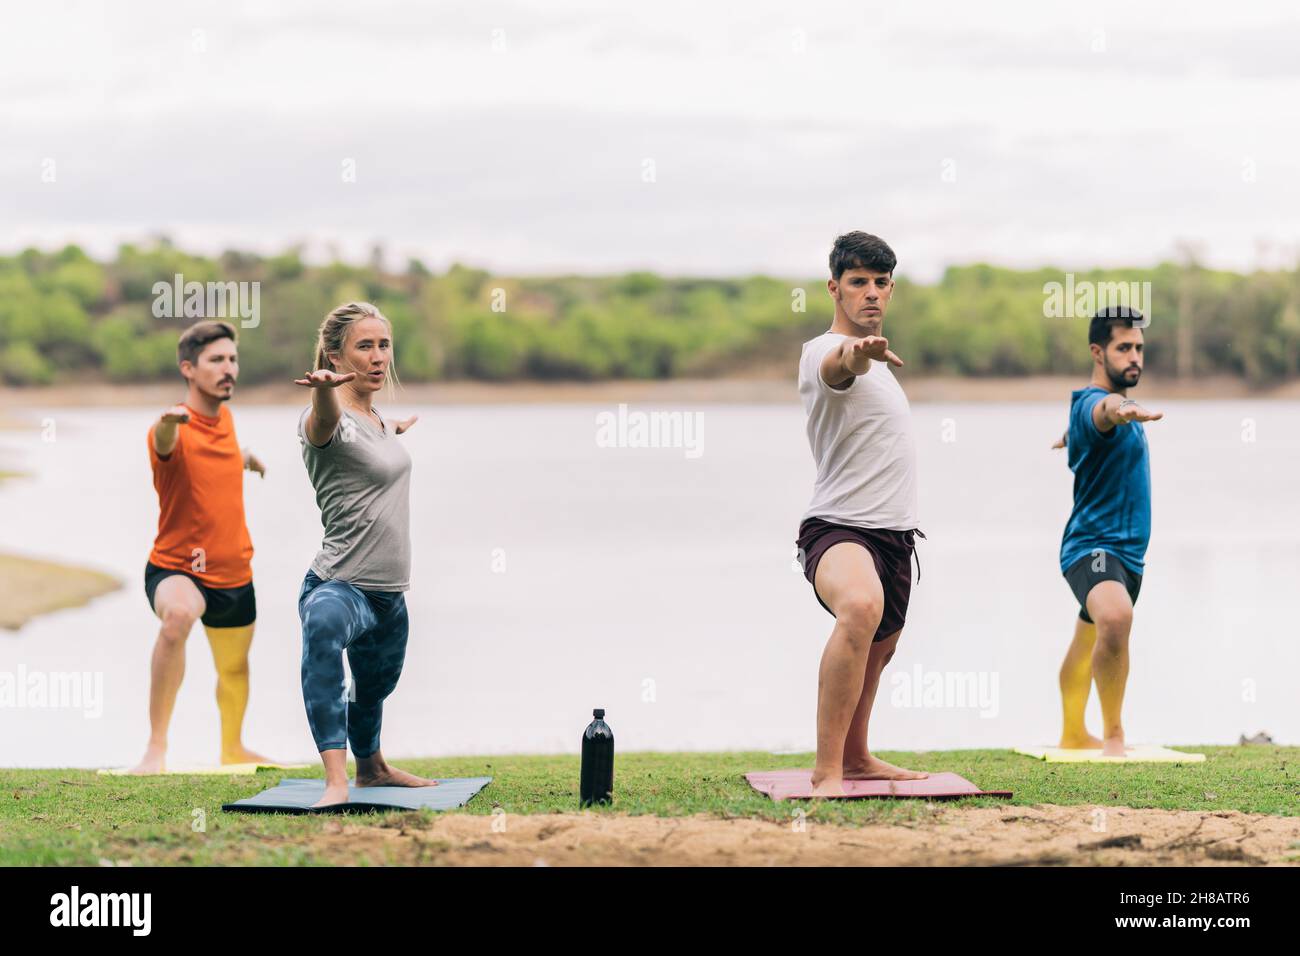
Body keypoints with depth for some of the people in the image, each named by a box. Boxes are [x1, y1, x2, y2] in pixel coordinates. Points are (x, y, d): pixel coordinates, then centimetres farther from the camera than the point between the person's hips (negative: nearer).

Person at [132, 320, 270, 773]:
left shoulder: (225, 418, 1)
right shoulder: (174, 429, -21)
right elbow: (166, 445, -48)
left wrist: (249, 458, 49)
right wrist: (169, 422, -72)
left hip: (234, 571, 7)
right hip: (175, 569, -7)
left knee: (234, 668, 25)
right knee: (179, 614, -40)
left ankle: (233, 748, 54)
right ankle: (156, 746, -34)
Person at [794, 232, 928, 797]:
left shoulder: (873, 360, 17)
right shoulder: (825, 353, -14)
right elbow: (837, 367, -39)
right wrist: (857, 353, -61)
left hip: (894, 535, 10)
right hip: (838, 527, -10)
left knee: (878, 650, 22)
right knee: (862, 608, -37)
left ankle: (855, 759, 43)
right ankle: (826, 772, -38)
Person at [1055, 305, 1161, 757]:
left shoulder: (1119, 401, 11)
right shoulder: (1093, 402, -21)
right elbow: (1103, 410, -48)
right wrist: (1121, 410, -69)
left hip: (1126, 550, 10)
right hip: (1093, 544, -10)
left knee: (1087, 643, 24)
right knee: (1116, 617, -36)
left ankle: (1073, 733, 41)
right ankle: (1113, 735, -27)